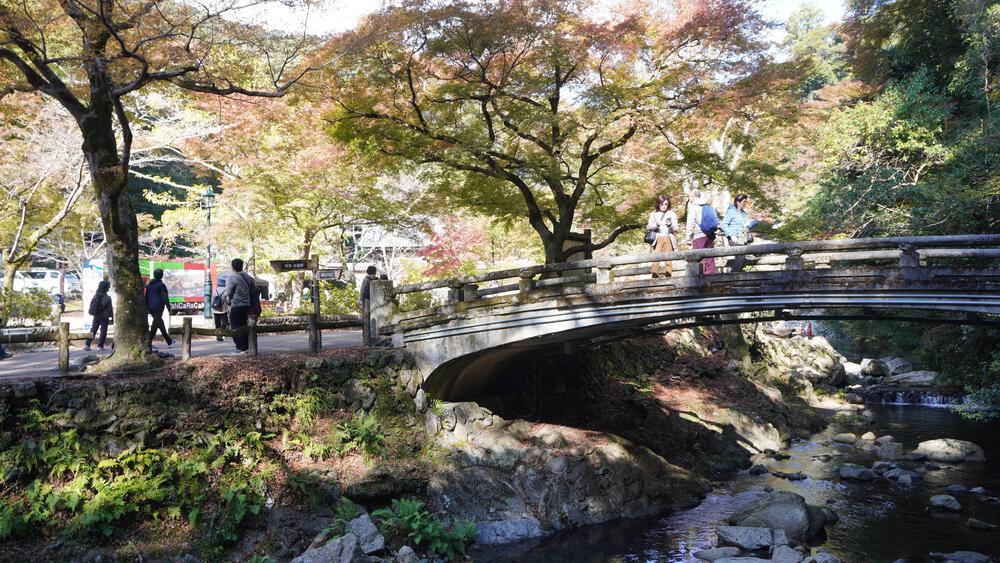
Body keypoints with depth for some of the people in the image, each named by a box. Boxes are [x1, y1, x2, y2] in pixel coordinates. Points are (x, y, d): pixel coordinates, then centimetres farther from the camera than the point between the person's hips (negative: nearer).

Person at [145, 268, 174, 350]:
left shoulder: (149, 285, 13)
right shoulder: (161, 285, -10)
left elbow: (146, 297, 15)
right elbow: (165, 298, -13)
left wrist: (147, 308, 19)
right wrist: (169, 307, -7)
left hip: (150, 308, 8)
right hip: (158, 308, -8)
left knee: (160, 323, 18)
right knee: (155, 326, -8)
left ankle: (169, 341, 29)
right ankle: (148, 343, -15)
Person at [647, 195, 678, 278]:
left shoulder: (672, 214, 13)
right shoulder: (654, 214, 14)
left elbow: (675, 230, 7)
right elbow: (648, 227, 4)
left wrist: (670, 225, -14)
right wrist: (657, 224, -14)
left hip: (668, 238, 1)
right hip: (658, 239, -1)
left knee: (668, 258, -8)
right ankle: (654, 277, -18)